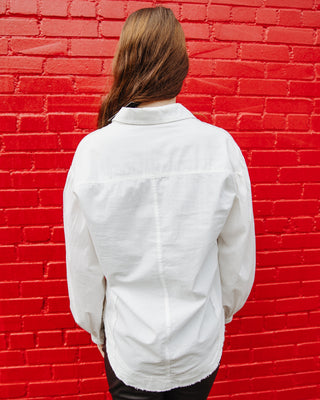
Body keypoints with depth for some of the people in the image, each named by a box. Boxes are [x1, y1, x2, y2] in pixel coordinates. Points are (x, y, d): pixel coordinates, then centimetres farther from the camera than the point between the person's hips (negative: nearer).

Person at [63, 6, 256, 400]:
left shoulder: (92, 150, -18)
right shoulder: (221, 146, -18)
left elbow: (83, 266, -8)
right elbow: (239, 256, -6)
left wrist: (97, 330, 11)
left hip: (127, 351, 0)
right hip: (201, 351, 1)